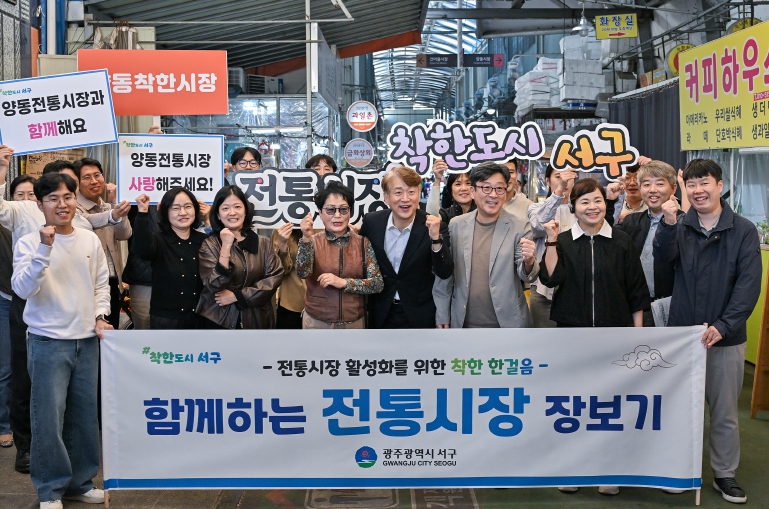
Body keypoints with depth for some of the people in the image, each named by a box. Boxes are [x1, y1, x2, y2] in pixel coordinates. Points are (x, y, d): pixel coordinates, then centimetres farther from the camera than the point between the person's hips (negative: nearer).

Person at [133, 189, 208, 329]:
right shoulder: (159, 240, -3)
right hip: (166, 320, -3)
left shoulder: (204, 241, 7)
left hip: (200, 320, 3)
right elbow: (143, 250, -29)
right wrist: (143, 212, -38)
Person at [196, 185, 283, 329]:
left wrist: (237, 296, -13)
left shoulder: (263, 243, 3)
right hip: (220, 321, -2)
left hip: (257, 321, 2)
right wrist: (226, 247, -20)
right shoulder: (209, 245, -3)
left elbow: (275, 277, -7)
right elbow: (215, 287, -14)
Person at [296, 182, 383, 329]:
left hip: (354, 322, 1)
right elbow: (302, 273, -20)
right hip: (316, 322, -1)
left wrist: (343, 282, -19)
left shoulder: (363, 243, -2)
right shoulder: (313, 242, -4)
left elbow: (378, 284, -7)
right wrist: (306, 239, -33)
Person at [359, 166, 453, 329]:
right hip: (381, 314, 2)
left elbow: (445, 273, -19)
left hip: (419, 315, -2)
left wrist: (436, 239, -33)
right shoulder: (371, 222, -8)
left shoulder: (435, 227, -14)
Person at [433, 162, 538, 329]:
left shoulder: (520, 226, -6)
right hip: (463, 323, 2)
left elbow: (526, 276, -7)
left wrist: (528, 262, -28)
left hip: (507, 322, -2)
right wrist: (442, 315, 7)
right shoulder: (456, 225, 0)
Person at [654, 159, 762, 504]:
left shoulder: (743, 230, -2)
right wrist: (668, 223, -35)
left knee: (724, 410, 10)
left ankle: (725, 473, 23)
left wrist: (723, 326, -20)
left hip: (726, 337, -1)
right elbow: (663, 256, -17)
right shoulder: (680, 227, 3)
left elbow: (748, 284, -9)